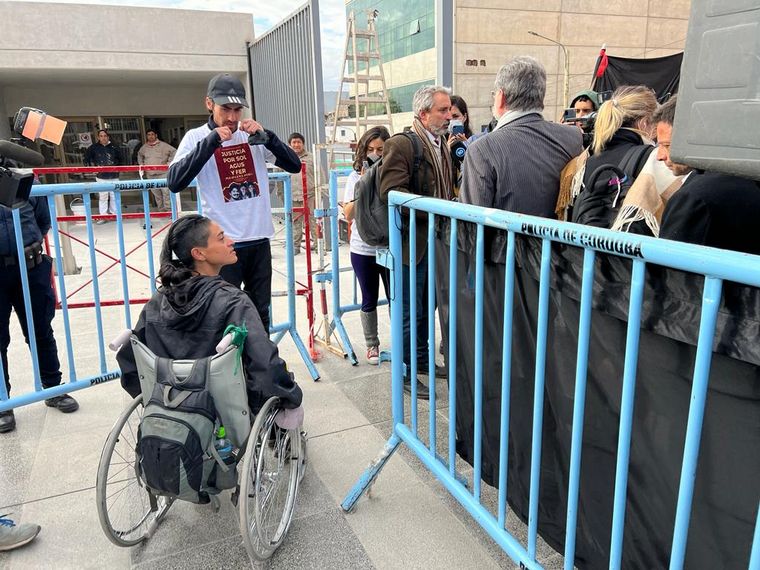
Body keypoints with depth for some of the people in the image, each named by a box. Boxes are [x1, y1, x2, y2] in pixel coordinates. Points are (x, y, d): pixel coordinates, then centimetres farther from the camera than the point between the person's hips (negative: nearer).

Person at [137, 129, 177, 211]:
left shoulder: (163, 145, -2)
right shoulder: (144, 147, 13)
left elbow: (174, 152, -2)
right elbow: (139, 155, 32)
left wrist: (169, 162, -6)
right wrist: (141, 164, 19)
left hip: (162, 173, -5)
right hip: (150, 174, 5)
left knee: (166, 191, -12)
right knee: (156, 194, 7)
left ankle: (168, 209, -8)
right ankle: (161, 210, 14)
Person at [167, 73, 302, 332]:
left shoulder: (254, 135, 6)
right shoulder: (196, 137, -4)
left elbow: (294, 165, 1)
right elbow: (174, 182, -17)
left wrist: (265, 135, -13)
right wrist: (211, 141, -21)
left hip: (259, 240, 4)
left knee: (260, 314, 16)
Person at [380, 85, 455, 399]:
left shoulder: (442, 144, 13)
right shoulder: (401, 144, -15)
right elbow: (390, 192, -25)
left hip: (436, 240, 8)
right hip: (412, 242, -8)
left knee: (427, 306, 20)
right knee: (410, 311, 2)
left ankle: (422, 358, 36)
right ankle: (405, 372, 16)